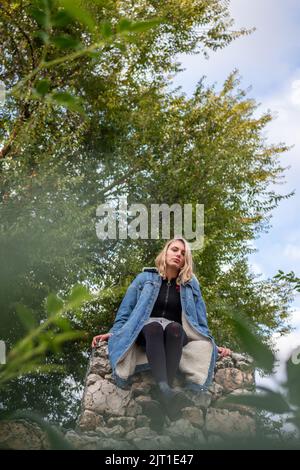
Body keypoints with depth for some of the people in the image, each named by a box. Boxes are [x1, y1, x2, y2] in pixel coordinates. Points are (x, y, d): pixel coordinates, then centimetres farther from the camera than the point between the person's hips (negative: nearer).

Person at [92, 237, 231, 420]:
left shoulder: (191, 284, 20)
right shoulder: (145, 278, 16)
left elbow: (200, 321, 20)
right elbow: (126, 311, 15)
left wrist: (213, 345, 8)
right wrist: (112, 333, 1)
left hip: (176, 334, 1)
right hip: (146, 331, -1)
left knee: (174, 327, -38)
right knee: (154, 327, -40)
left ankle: (167, 388, -57)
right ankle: (165, 390, -62)